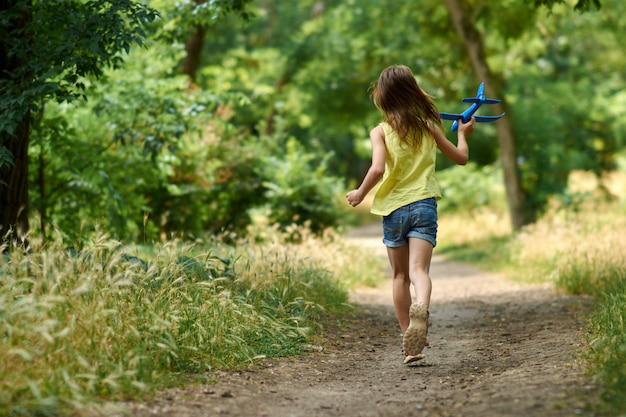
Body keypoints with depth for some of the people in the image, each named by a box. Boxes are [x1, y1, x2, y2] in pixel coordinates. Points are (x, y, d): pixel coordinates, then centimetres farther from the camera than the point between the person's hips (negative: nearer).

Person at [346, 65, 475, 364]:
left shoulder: (380, 132, -3)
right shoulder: (429, 127, 6)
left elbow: (377, 169, -18)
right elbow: (461, 158, 16)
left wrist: (360, 193, -1)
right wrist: (463, 134, 35)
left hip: (393, 208, 0)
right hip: (424, 204, 0)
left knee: (400, 275, 13)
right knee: (418, 269, -14)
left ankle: (409, 343, 17)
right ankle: (421, 306, -48)